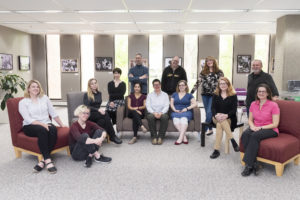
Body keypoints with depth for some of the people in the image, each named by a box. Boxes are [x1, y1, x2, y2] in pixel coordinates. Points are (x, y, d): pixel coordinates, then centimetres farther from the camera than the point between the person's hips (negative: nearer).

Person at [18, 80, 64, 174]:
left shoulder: (44, 98, 14)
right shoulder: (23, 102, 4)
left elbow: (53, 113, 15)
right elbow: (28, 119, -8)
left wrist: (62, 124, 12)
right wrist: (42, 124, -21)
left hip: (46, 124, 3)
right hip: (30, 126, -3)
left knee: (53, 129, -32)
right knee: (42, 130, -36)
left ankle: (43, 160, -33)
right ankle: (48, 160, -37)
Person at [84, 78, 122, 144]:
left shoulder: (99, 93, 18)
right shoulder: (86, 95, 1)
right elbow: (87, 107, -11)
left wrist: (101, 110, -5)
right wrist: (98, 110, -24)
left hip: (98, 114, 5)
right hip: (90, 114, -5)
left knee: (102, 120, -34)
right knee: (106, 114, -32)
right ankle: (112, 136, -29)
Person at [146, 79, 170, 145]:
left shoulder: (165, 95, 13)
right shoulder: (150, 95, 14)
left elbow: (166, 106, 1)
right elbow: (148, 106, 1)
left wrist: (161, 113, -18)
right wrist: (154, 113, -19)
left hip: (162, 113, 0)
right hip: (152, 113, 0)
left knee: (165, 117, -35)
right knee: (150, 117, -35)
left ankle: (160, 137, -28)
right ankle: (154, 137, -27)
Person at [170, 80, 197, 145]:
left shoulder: (189, 95, 17)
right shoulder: (174, 94, 24)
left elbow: (195, 104, 6)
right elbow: (171, 104, 17)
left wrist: (187, 108, -8)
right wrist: (175, 110, -3)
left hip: (186, 112, -1)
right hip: (176, 112, 2)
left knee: (184, 119, -38)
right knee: (176, 120, -35)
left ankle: (180, 138, -42)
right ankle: (184, 137, -35)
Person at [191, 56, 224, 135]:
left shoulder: (219, 72, 2)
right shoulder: (203, 72, 9)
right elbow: (198, 81, 7)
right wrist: (192, 90, 0)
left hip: (214, 94, -3)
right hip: (205, 94, 4)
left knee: (209, 112, -11)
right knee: (207, 112, 9)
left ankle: (204, 129, -5)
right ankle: (210, 129, 19)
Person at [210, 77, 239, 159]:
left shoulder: (233, 95, 4)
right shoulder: (215, 95, 12)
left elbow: (234, 109, -6)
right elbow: (213, 108, 1)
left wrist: (226, 115, -26)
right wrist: (216, 115, -21)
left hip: (229, 119, -2)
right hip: (217, 118, 2)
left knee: (219, 125, -33)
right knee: (221, 121, -34)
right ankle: (232, 140, -37)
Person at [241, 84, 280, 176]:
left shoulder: (273, 105, -8)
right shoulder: (253, 104, 7)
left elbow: (275, 124, -10)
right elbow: (250, 119, 13)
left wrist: (261, 128, -20)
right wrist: (252, 126, -9)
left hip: (270, 130, -4)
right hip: (256, 128, 4)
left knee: (255, 136, -35)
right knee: (245, 134, -29)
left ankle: (249, 165, -29)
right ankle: (254, 164, -29)